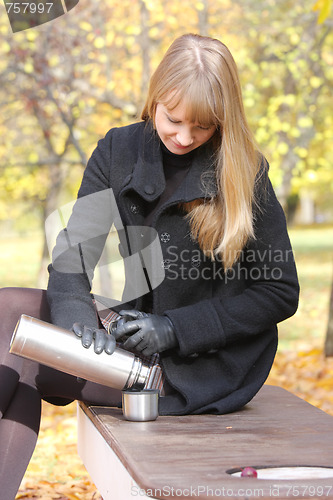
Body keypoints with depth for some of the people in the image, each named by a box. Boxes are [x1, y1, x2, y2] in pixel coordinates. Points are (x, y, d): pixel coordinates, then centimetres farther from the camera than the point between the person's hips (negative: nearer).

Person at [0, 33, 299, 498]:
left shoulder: (245, 175, -11)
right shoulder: (119, 151, 0)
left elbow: (281, 293, -9)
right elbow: (76, 248, -7)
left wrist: (175, 329, -19)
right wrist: (76, 313, -30)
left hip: (203, 367, -5)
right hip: (142, 326, 5)